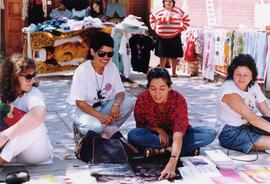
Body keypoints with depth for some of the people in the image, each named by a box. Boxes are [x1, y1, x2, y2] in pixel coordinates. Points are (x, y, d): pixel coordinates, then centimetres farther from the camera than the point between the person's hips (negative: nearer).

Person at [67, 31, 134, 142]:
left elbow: (120, 92, -5)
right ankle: (80, 130, 1)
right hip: (81, 109, -5)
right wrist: (99, 115, -33)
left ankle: (106, 131, -2)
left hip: (103, 106, 6)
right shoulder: (82, 71, -23)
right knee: (96, 126, -35)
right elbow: (80, 102, -21)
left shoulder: (112, 68, -8)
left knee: (128, 104, -17)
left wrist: (116, 104, -28)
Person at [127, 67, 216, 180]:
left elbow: (178, 135, -39)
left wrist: (172, 163, -54)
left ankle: (158, 150, -25)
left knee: (210, 133, -26)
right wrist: (158, 130, -25)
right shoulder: (142, 99, -23)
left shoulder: (179, 100, -29)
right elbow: (140, 125, -6)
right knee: (133, 135, -33)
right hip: (155, 134, 1)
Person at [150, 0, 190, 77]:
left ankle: (174, 72, 13)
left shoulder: (178, 11, 1)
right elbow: (152, 18, 22)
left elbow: (186, 19, 10)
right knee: (163, 56, 5)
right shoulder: (159, 11, 5)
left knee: (174, 56, 3)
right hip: (161, 37, 1)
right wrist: (155, 28, 11)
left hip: (174, 37, -1)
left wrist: (181, 28, 2)